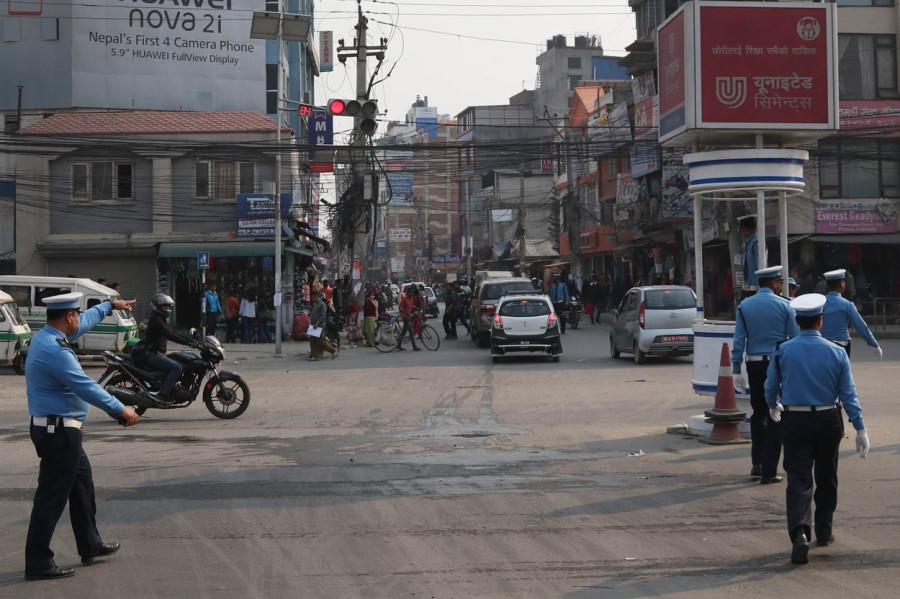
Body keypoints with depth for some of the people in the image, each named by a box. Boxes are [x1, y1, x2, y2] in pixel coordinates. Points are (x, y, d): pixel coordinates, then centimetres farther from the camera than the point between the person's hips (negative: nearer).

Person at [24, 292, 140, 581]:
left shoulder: (47, 336, 8)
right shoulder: (54, 350, -23)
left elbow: (85, 322, 26)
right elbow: (86, 387, -23)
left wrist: (110, 305, 38)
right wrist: (120, 410, -16)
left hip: (60, 430, 11)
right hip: (59, 431, -11)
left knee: (82, 485, 21)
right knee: (52, 497, -5)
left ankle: (90, 546, 32)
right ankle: (37, 563, 0)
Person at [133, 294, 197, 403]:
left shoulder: (161, 319, 20)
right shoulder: (156, 320, -13)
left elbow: (173, 332, 19)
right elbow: (169, 335, -23)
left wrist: (190, 340, 9)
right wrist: (188, 343, -24)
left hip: (156, 352, 11)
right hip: (150, 353, -11)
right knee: (177, 368, -22)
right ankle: (162, 394, -26)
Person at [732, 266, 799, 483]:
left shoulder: (744, 306, 3)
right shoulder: (784, 305, -3)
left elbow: (738, 340, 0)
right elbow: (795, 337, -3)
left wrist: (736, 369, 2)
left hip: (754, 365, 3)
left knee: (758, 413, 19)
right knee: (775, 417, 3)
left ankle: (757, 464, 19)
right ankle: (768, 471, 2)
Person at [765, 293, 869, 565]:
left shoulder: (783, 351, -5)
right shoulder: (836, 353, -5)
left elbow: (771, 387, 6)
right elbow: (848, 394, -6)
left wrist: (773, 406, 27)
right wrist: (860, 429, -3)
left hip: (795, 422, -1)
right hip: (828, 422, 1)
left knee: (799, 481, -4)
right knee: (826, 478, 18)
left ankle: (800, 533, -23)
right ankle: (824, 532, 29)